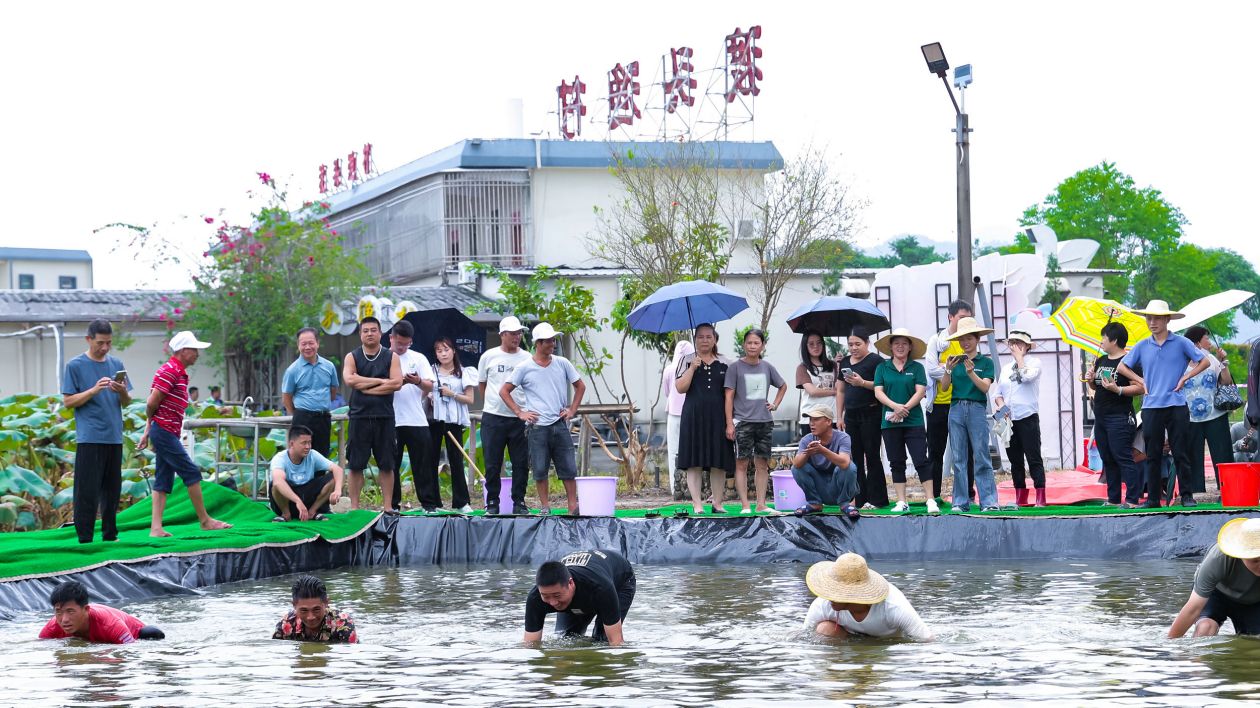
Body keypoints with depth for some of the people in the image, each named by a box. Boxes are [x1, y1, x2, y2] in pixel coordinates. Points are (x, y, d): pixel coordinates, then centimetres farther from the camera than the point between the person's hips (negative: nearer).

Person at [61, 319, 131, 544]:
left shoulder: (116, 364, 13)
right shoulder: (75, 366, -1)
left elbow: (127, 403, 15)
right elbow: (68, 401, -4)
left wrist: (123, 392, -7)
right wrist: (94, 390, -17)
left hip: (114, 437, 5)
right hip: (89, 438, -5)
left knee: (112, 489, 9)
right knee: (88, 491, -8)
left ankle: (110, 535, 18)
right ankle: (85, 538, -5)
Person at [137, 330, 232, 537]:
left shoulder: (178, 373, 18)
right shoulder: (169, 371, -14)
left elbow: (151, 405, 20)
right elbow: (152, 403, -16)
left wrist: (148, 431, 18)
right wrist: (153, 422, 3)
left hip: (168, 433, 10)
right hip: (165, 431, -10)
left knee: (163, 481, 6)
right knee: (191, 473, -6)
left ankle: (156, 528, 3)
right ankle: (205, 520, 0)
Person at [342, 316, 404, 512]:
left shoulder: (391, 357, 7)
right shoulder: (352, 357, 7)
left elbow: (397, 383, -7)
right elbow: (349, 380, -12)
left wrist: (365, 387, -9)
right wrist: (380, 381, -9)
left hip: (384, 417, 0)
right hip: (359, 416, 0)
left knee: (387, 465, 2)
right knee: (355, 465, 0)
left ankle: (388, 506, 7)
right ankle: (354, 507, 5)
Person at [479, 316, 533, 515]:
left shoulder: (526, 358, 5)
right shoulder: (489, 357, 4)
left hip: (520, 417, 1)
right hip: (493, 417, -1)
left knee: (521, 463, 2)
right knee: (492, 463, 3)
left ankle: (519, 502, 11)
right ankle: (492, 502, 11)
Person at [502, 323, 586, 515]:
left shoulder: (562, 363, 7)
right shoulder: (525, 368, -1)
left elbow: (580, 386, 18)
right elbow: (504, 391, 4)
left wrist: (572, 409, 9)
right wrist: (519, 412, -3)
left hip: (560, 425, 2)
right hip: (537, 427, -2)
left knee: (568, 468, 1)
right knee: (540, 470, 0)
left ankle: (573, 507, 6)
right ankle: (545, 507, 9)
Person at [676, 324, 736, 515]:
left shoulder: (724, 363, 12)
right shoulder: (687, 361, 7)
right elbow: (680, 388, -3)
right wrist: (693, 368, -12)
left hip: (718, 417, 2)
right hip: (694, 417, -2)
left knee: (719, 463, 0)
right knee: (694, 463, -5)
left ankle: (718, 503, 8)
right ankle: (697, 504, -3)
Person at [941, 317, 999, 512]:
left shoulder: (985, 362, 4)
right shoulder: (955, 361, 11)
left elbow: (985, 387, -7)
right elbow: (944, 386, 3)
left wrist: (971, 372, -21)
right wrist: (948, 370, -14)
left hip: (977, 409, -3)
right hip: (956, 409, 3)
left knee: (981, 457, -5)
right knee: (959, 459, 4)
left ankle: (989, 501, -5)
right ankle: (960, 502, 7)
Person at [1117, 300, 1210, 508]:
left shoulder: (1180, 343, 1)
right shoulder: (1142, 346, 9)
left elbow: (1204, 362, 6)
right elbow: (1122, 367, 18)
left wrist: (1185, 377, -3)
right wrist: (1141, 381, 7)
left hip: (1176, 405, -3)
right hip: (1151, 406, 3)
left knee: (1181, 453, -1)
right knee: (1153, 455, 4)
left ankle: (1187, 495, 6)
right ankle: (1153, 498, 8)